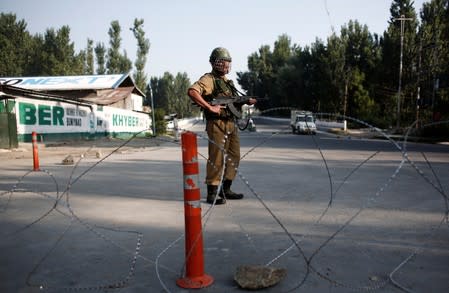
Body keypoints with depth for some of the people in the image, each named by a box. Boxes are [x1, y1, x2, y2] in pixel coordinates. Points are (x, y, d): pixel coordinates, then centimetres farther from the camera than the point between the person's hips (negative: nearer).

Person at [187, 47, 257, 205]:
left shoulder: (228, 81, 20)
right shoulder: (209, 79, -8)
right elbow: (192, 91, -25)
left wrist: (246, 101, 13)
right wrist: (210, 108, -26)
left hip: (232, 123, 9)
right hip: (217, 124, -9)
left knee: (233, 157, 12)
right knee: (216, 159, -5)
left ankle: (225, 190, 23)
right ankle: (212, 194, 4)